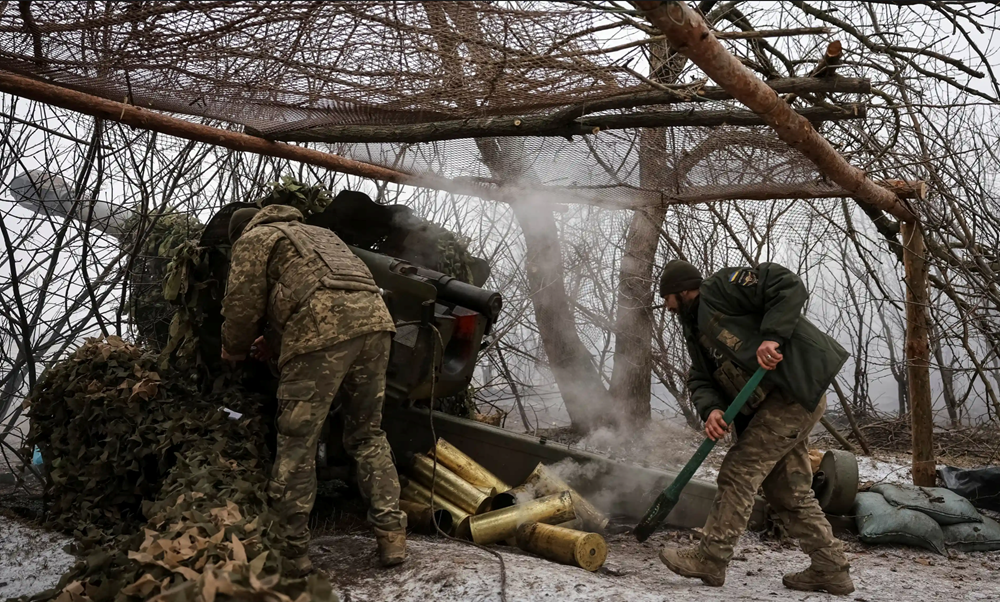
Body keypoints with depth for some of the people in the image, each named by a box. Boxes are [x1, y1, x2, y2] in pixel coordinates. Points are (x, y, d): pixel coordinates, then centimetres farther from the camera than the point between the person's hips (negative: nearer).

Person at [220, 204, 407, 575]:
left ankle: (291, 550, 7)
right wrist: (276, 343, 44)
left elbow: (243, 306, 8)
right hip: (373, 318, 7)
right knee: (368, 435, 16)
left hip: (322, 330, -6)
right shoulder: (317, 233, 39)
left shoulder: (254, 239, 18)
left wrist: (233, 352, 27)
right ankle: (391, 535, 11)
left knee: (297, 444, 3)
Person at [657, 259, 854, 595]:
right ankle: (831, 569, 21)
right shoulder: (697, 331, 20)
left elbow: (788, 287, -15)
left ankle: (710, 560, -3)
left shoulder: (721, 287, -7)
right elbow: (700, 380, 9)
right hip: (772, 404, 10)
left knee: (739, 472, -9)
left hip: (796, 391, -10)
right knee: (788, 491, 12)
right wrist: (711, 409, -11)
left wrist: (772, 336, -25)